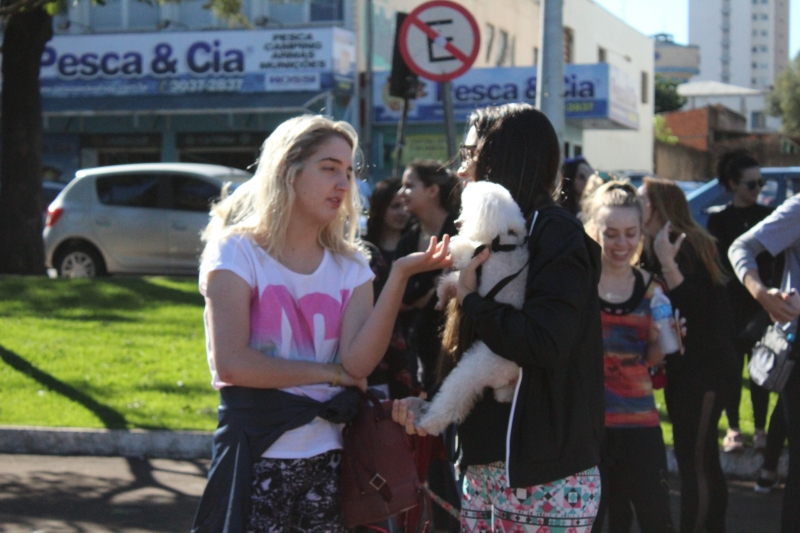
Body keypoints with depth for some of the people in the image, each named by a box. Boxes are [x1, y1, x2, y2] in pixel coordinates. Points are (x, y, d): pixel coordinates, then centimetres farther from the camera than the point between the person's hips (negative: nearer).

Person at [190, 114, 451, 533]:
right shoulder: (239, 252, -4)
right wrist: (329, 373, -9)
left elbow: (358, 362, -9)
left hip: (327, 458, 4)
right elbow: (232, 363, -16)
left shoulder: (350, 266, 8)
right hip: (258, 460, -4)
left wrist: (399, 276, -18)